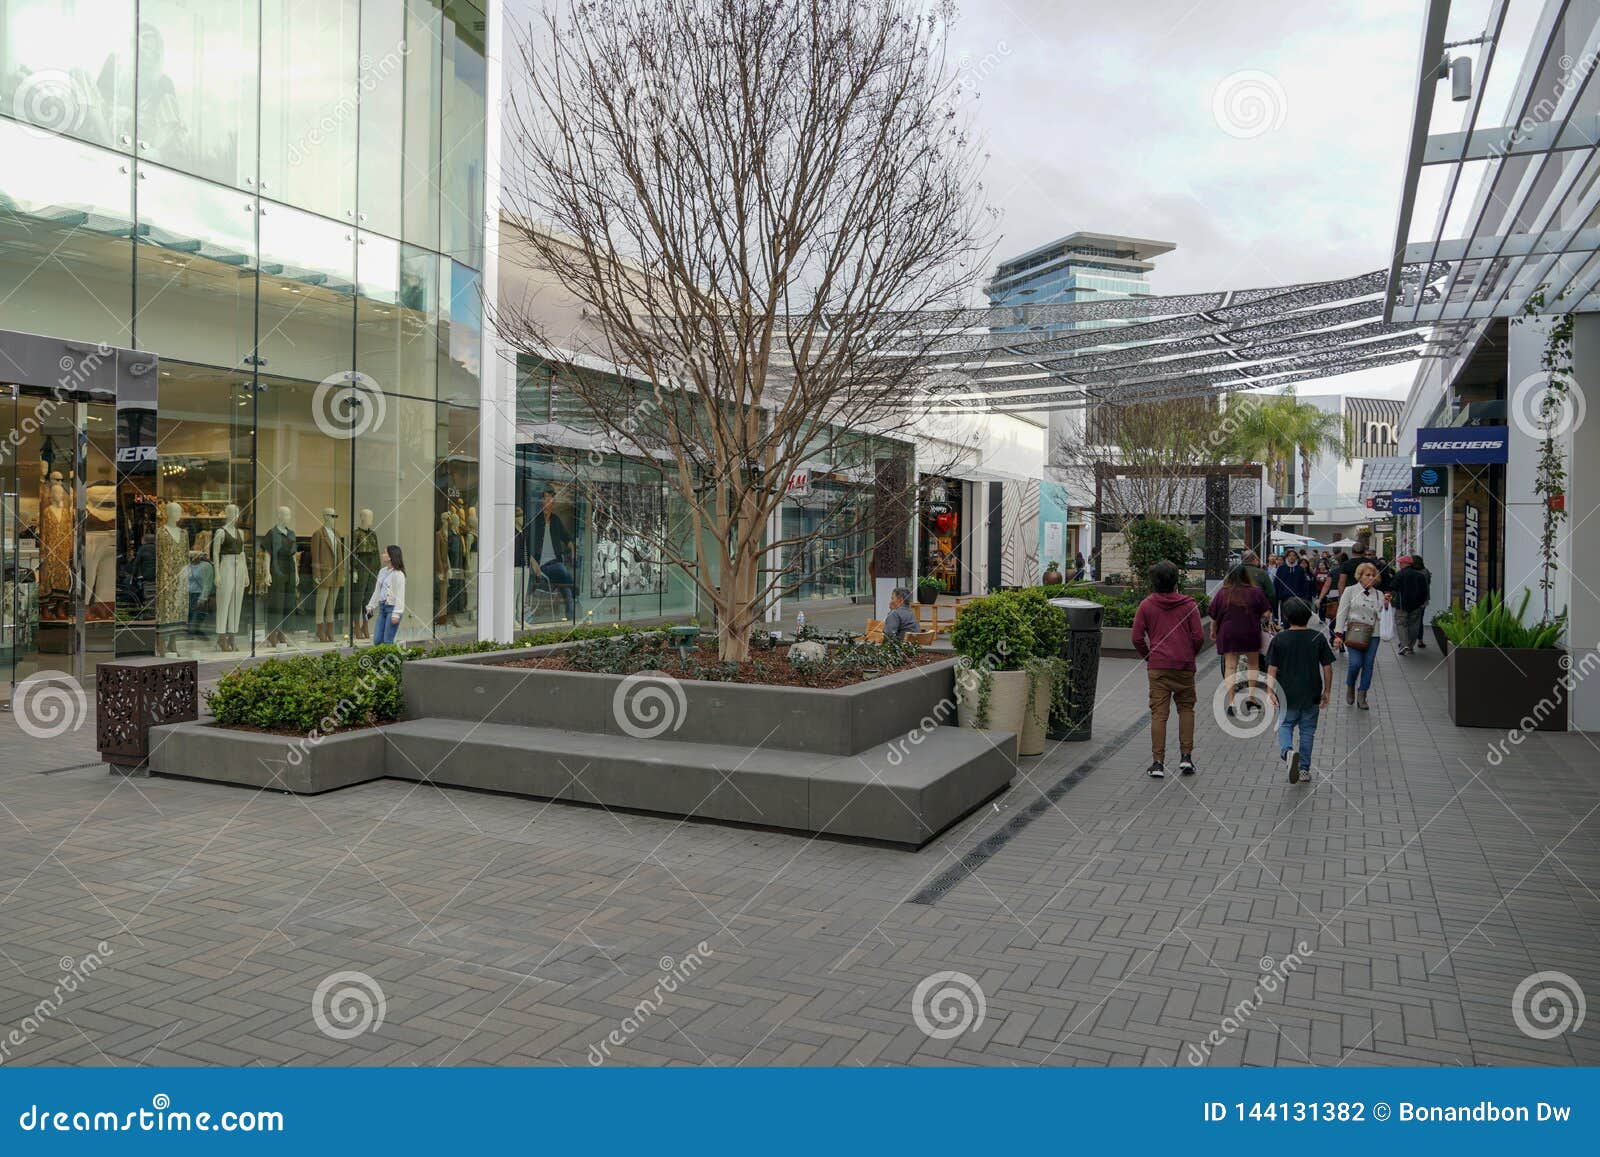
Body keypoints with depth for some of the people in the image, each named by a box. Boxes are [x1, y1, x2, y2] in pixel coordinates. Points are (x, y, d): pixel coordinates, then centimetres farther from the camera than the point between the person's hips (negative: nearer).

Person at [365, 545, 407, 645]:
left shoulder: (398, 574, -12)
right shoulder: (382, 571, 13)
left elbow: (400, 595, -15)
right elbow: (377, 591, 20)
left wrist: (396, 614, -19)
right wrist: (371, 606, 19)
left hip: (392, 608, -8)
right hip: (382, 607, 8)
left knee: (387, 641, -6)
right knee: (377, 640, 7)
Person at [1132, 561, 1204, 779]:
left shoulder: (1147, 605, 1)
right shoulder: (1188, 604, 1)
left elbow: (1137, 638, -2)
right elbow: (1198, 637, -3)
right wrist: (1190, 655, 14)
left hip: (1157, 666, 0)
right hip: (1185, 666, 1)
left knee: (1158, 713, 0)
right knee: (1186, 708, 16)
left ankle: (1158, 763, -1)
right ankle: (1186, 756, 12)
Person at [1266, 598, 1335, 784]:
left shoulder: (1279, 639, -8)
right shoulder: (1319, 638, -6)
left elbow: (1272, 669, -8)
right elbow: (1327, 668, -2)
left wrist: (1270, 692, -2)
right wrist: (1327, 691, 8)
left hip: (1287, 694, -1)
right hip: (1311, 695, 1)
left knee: (1285, 725, 13)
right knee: (1308, 730, 14)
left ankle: (1288, 750, -16)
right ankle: (1304, 769, 18)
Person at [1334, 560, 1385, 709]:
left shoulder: (1378, 594, 13)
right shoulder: (1350, 591, 4)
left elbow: (1381, 616, 12)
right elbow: (1342, 613, 0)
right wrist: (1338, 634, -6)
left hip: (1372, 634, 3)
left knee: (1368, 665, 1)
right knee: (1356, 663, -15)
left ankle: (1361, 696, 12)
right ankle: (1350, 688, 13)